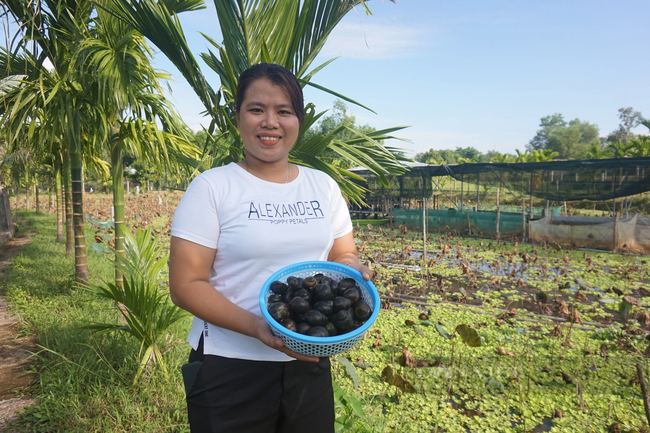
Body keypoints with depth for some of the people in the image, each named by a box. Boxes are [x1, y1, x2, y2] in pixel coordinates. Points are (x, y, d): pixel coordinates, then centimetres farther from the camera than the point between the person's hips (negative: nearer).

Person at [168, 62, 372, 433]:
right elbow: (186, 285, -12)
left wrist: (353, 270, -11)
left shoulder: (323, 186, 5)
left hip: (310, 364, 4)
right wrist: (255, 326, -25)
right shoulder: (212, 187, -8)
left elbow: (344, 255, 12)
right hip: (230, 371, -4)